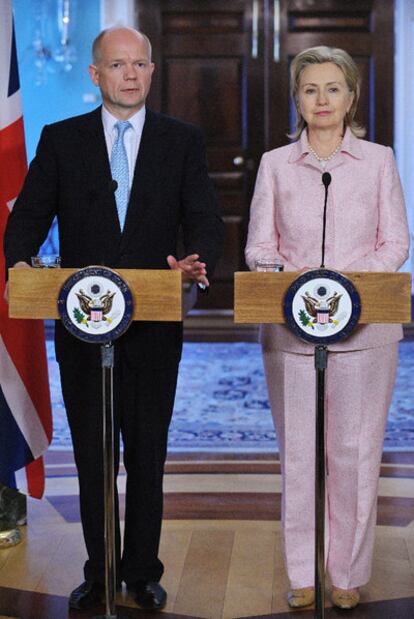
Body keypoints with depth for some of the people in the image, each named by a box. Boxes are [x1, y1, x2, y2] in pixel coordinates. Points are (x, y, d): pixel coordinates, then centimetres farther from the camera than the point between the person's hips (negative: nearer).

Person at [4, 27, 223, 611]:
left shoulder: (183, 141, 4)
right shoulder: (61, 140, 4)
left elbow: (206, 222, -3)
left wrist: (198, 259, -25)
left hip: (154, 327, 0)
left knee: (147, 454, 9)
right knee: (91, 454, 10)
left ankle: (142, 570, 24)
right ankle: (98, 570, 24)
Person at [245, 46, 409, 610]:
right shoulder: (275, 164, 8)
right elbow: (259, 245, 7)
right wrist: (291, 279, -14)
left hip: (364, 326, -1)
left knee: (355, 450, 2)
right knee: (298, 450, 4)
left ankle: (349, 573, 15)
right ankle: (303, 574, 15)